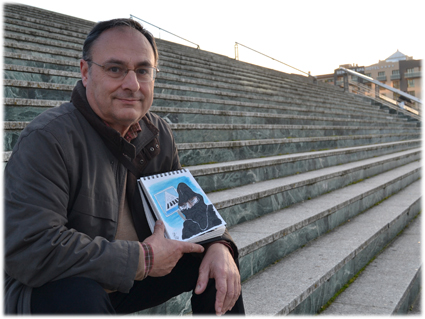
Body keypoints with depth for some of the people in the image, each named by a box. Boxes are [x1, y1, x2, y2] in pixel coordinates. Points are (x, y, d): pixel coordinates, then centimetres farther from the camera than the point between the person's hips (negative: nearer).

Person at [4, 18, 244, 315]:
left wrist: (219, 246, -13)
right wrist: (143, 258, -28)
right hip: (46, 289, -6)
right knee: (78, 294, -39)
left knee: (220, 256, -2)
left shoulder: (158, 134, -1)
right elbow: (28, 249, -33)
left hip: (134, 277, 7)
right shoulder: (48, 138, -24)